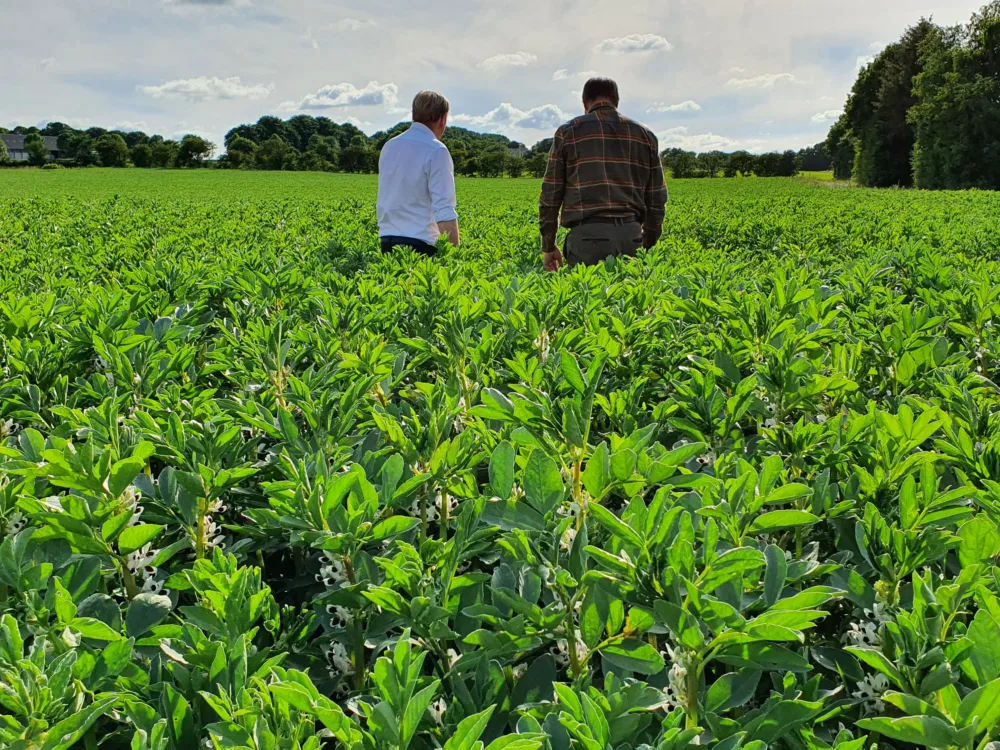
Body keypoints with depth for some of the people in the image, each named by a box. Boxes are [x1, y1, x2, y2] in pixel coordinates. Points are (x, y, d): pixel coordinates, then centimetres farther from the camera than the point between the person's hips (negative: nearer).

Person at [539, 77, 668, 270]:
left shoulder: (568, 132, 7)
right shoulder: (645, 135, 16)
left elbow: (551, 193, 6)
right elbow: (657, 198, 16)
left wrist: (548, 246, 13)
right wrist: (648, 245, 24)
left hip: (588, 234, -3)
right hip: (631, 234, 3)